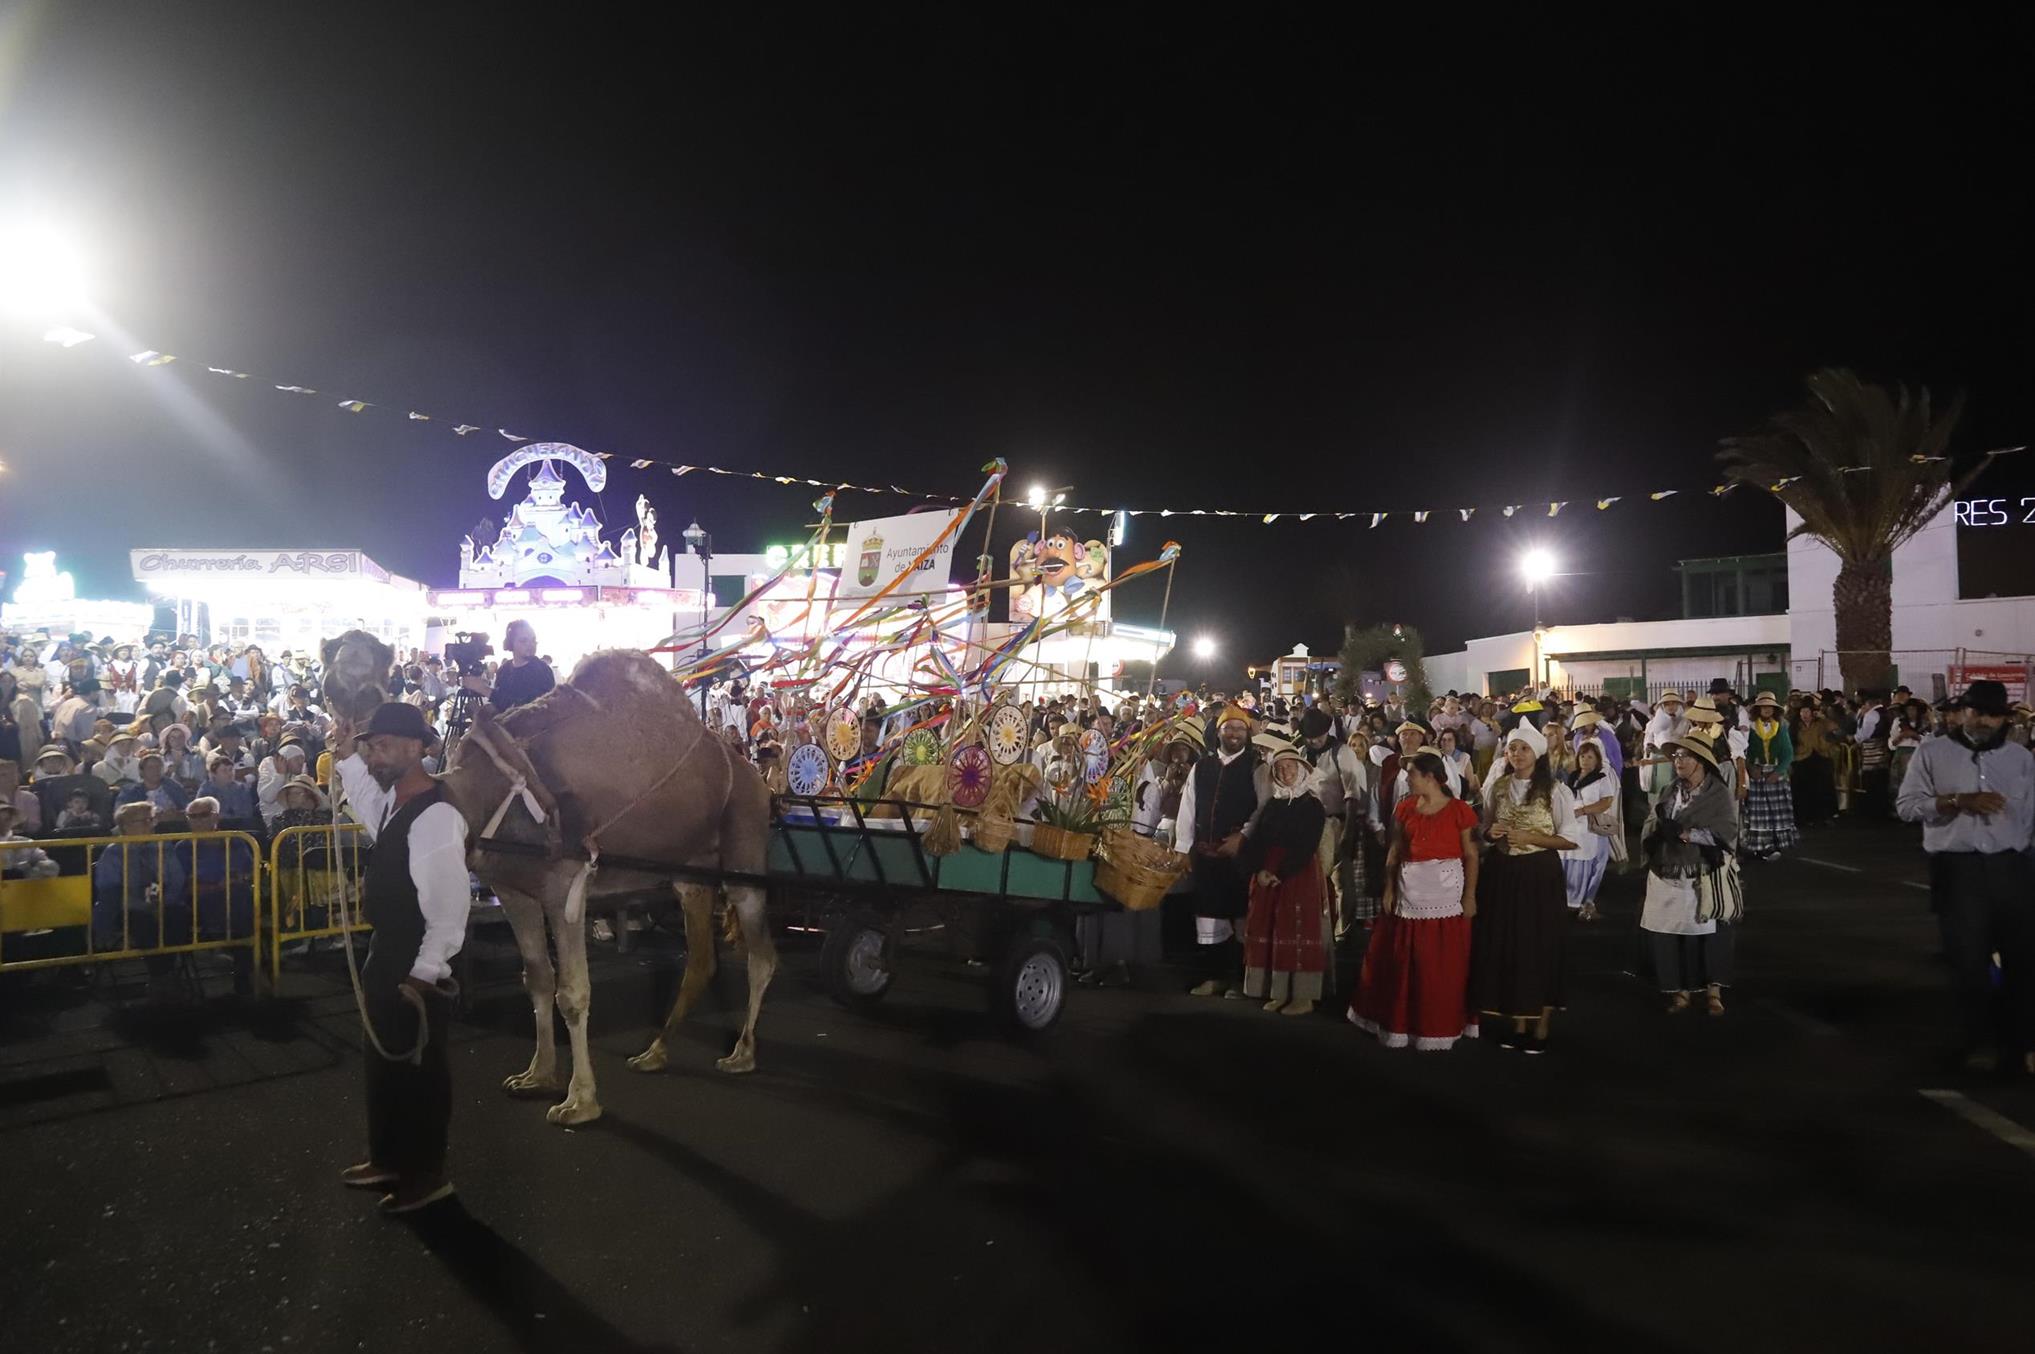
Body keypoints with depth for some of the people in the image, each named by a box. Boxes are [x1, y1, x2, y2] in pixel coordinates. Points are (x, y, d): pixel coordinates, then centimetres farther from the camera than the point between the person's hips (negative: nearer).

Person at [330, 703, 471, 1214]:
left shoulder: (436, 816, -25)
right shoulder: (393, 804, 4)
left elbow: (450, 904, -27)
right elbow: (369, 808, 31)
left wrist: (423, 975, -23)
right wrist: (347, 760, 18)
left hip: (417, 971, -9)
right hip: (386, 958, 9)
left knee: (418, 1071, 7)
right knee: (383, 1062, 22)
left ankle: (426, 1174, 24)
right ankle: (388, 1158, 40)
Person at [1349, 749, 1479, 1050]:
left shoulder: (1459, 810, -5)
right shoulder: (1404, 807, 8)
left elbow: (1471, 856, -4)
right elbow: (1395, 851, 10)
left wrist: (1470, 896, -9)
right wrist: (1389, 889, 4)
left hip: (1446, 891, -4)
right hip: (1410, 890, 4)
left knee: (1443, 963, 2)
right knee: (1403, 959, 9)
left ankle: (1439, 1026, 15)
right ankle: (1401, 1022, 23)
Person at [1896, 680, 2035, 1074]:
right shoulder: (1932, 752, 4)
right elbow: (1906, 804, -2)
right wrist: (1958, 801, -14)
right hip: (1956, 869, -2)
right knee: (1968, 958, 5)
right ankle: (1980, 1041, 19)